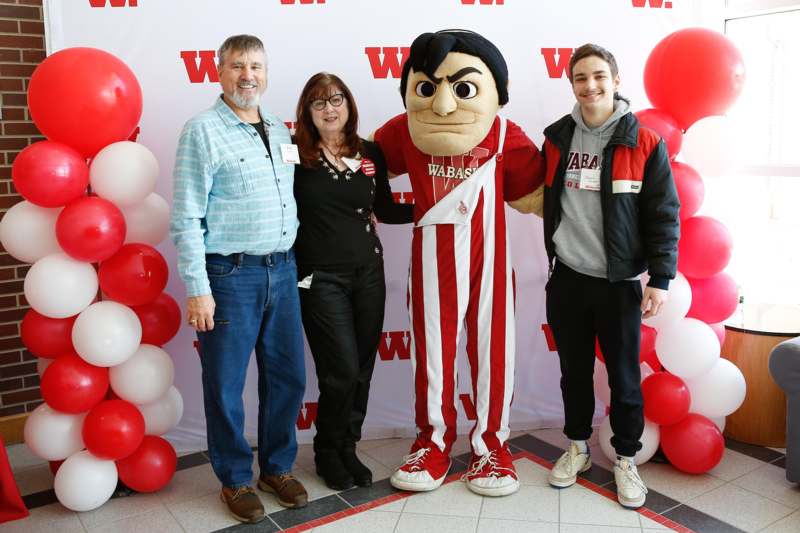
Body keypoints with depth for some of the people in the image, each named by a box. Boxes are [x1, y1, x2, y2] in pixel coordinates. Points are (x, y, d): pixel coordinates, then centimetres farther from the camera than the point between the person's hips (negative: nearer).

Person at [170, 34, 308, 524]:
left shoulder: (280, 130, 13)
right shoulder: (203, 131, -5)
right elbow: (187, 218, -10)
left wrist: (291, 263, 11)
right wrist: (197, 289, -14)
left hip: (282, 270, 6)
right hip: (231, 275, -6)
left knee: (288, 377, 13)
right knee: (226, 385, 5)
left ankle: (278, 466, 31)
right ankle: (235, 479, 24)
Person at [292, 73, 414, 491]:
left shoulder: (370, 153, 7)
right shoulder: (296, 153, -5)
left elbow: (385, 210, 14)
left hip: (368, 272, 4)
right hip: (320, 278, -4)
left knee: (362, 370, 9)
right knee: (342, 371, -3)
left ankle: (348, 448, 31)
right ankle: (328, 452, 23)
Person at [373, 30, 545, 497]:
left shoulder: (506, 136, -11)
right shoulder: (403, 132, -7)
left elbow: (532, 188, 0)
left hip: (487, 256, 0)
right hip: (432, 256, 1)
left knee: (492, 346, 8)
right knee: (432, 348, 10)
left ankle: (491, 443, 26)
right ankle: (435, 441, 28)